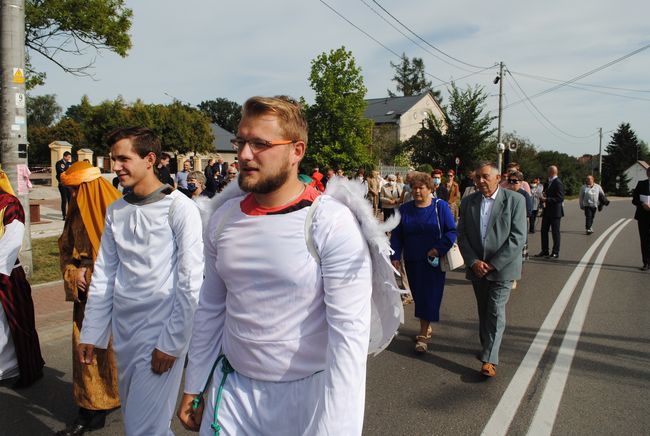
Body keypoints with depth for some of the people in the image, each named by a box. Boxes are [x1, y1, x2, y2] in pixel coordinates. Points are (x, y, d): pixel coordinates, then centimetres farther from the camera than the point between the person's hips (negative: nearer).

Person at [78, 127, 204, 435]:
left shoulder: (179, 208, -12)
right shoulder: (115, 211, 7)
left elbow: (190, 282, -14)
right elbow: (104, 274, 11)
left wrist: (172, 342, -14)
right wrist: (90, 334, 9)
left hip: (162, 330, -6)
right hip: (123, 330, 6)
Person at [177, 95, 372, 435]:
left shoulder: (333, 224, -18)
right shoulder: (223, 218, 0)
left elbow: (349, 331, -20)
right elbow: (210, 309, 8)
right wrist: (194, 388, 11)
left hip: (307, 393, -4)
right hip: (231, 389, 5)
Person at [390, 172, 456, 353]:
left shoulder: (440, 206, -4)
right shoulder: (404, 209, 4)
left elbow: (452, 231, -5)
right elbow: (396, 235, 5)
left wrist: (438, 249, -16)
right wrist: (395, 257, -5)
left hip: (433, 261, -3)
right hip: (412, 261, 3)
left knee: (429, 296, -4)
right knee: (418, 296, 10)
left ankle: (423, 336, 1)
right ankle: (427, 328, 26)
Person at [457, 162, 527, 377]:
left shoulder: (515, 200, -8)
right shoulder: (468, 202, 3)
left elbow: (518, 238, -12)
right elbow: (462, 236, 3)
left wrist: (493, 264, -15)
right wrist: (474, 262, -10)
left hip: (502, 267, -4)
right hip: (477, 268, 4)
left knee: (496, 311, -8)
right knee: (483, 311, 15)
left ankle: (489, 359, -4)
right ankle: (487, 348, 32)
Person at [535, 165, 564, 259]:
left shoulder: (558, 183, -14)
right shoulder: (548, 182, 13)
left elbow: (560, 198, -19)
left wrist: (546, 199, -21)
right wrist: (543, 198, 0)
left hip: (555, 211, -9)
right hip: (547, 210, 9)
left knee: (555, 232, 1)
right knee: (544, 231, 11)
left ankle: (555, 252, 9)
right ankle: (544, 251, 20)